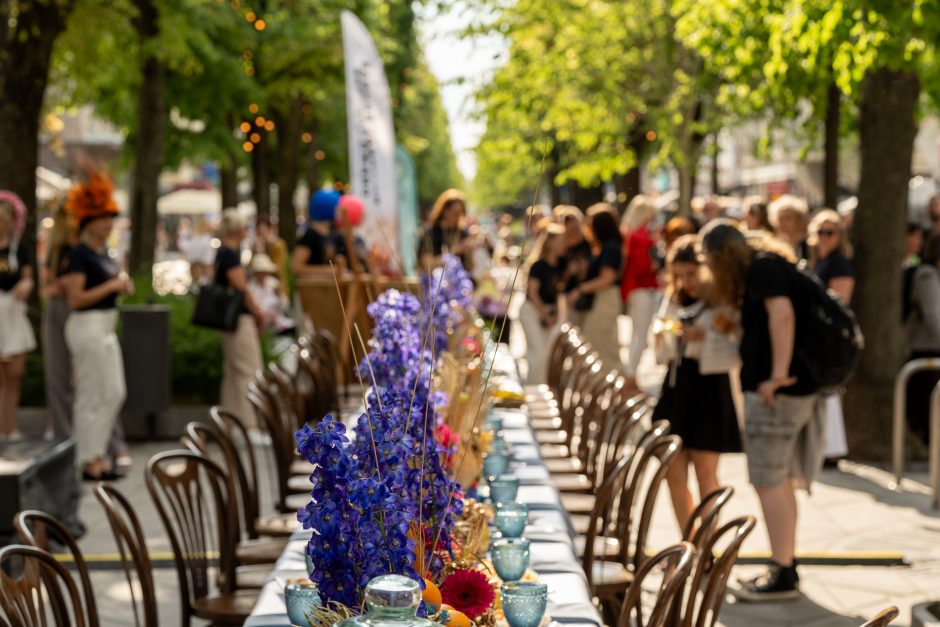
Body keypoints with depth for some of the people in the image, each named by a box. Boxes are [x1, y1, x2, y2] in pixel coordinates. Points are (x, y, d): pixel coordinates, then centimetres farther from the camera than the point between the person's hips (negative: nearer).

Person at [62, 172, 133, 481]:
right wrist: (111, 285, -17)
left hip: (105, 327, 9)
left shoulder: (102, 251, 12)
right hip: (87, 326, -9)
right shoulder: (80, 253, -14)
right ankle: (90, 461, 7)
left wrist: (121, 286, 6)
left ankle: (97, 454, 21)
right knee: (92, 396, -2)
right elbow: (76, 299, -19)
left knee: (115, 393, 12)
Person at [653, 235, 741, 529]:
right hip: (675, 386, 6)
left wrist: (704, 336, -27)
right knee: (673, 474, 6)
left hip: (709, 387, -6)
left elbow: (737, 351, -16)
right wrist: (661, 336, -3)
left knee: (705, 472, -2)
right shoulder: (673, 301, 13)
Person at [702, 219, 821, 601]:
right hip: (797, 388, 10)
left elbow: (782, 314, -24)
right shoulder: (766, 266, 19)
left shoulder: (763, 266, -10)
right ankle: (785, 567, 22)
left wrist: (778, 374, -27)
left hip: (775, 392, -10)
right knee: (780, 481, 15)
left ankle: (782, 576, -2)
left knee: (769, 481, -6)